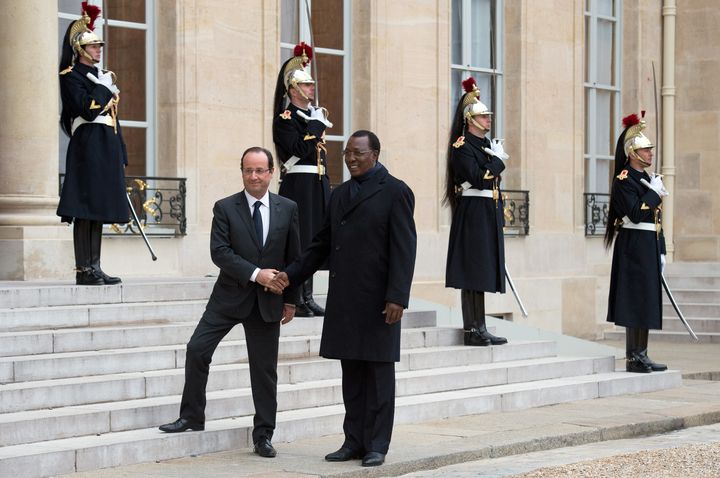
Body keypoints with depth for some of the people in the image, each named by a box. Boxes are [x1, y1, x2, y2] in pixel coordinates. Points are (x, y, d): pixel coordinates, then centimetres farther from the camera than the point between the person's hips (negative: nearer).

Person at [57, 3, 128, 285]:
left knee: (98, 209, 8)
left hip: (107, 148, 9)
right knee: (85, 209, -10)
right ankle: (83, 270, -10)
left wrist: (120, 155, 17)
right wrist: (106, 88, -7)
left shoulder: (100, 76, 21)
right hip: (88, 146, -9)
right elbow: (87, 110, -18)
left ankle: (94, 267, 10)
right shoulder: (72, 76, -4)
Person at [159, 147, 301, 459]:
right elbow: (220, 252, -12)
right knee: (197, 349, -11)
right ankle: (191, 416, 4)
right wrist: (255, 274, -21)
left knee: (264, 369, 5)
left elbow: (294, 257, 7)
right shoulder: (225, 208, -2)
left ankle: (263, 435, 15)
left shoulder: (288, 209, 3)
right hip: (230, 296, -1)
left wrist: (290, 300, 7)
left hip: (268, 301, 1)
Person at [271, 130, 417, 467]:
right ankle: (354, 441, 15)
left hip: (377, 300, -6)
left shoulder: (395, 192, -4)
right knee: (351, 375, 9)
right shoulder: (339, 194, 16)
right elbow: (322, 244, 19)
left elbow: (403, 249, -10)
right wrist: (292, 275, 7)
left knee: (378, 373, 2)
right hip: (344, 300, 6)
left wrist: (397, 297, -17)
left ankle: (376, 445, 7)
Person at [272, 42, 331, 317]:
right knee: (297, 241, -8)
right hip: (298, 185, -9)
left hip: (317, 185, 9)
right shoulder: (285, 118, -8)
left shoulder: (312, 115, 17)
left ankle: (307, 297, 15)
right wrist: (316, 124, -15)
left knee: (311, 241, 10)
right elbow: (299, 149, -22)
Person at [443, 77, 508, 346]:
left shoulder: (486, 144, 17)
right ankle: (472, 330, -6)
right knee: (472, 273, -7)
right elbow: (478, 179, -21)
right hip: (472, 215, -9)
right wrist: (498, 160, -10)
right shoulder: (462, 146, -10)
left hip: (489, 215, 9)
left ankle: (479, 329, 12)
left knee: (481, 273, 9)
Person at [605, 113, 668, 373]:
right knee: (635, 302, -7)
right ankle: (633, 358, -4)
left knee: (647, 301, 9)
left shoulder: (647, 178, 17)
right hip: (634, 247, -9)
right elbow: (635, 214, -22)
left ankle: (641, 355, 14)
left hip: (649, 247, 9)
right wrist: (654, 192, -14)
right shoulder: (624, 180, -10)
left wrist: (661, 252, 17)